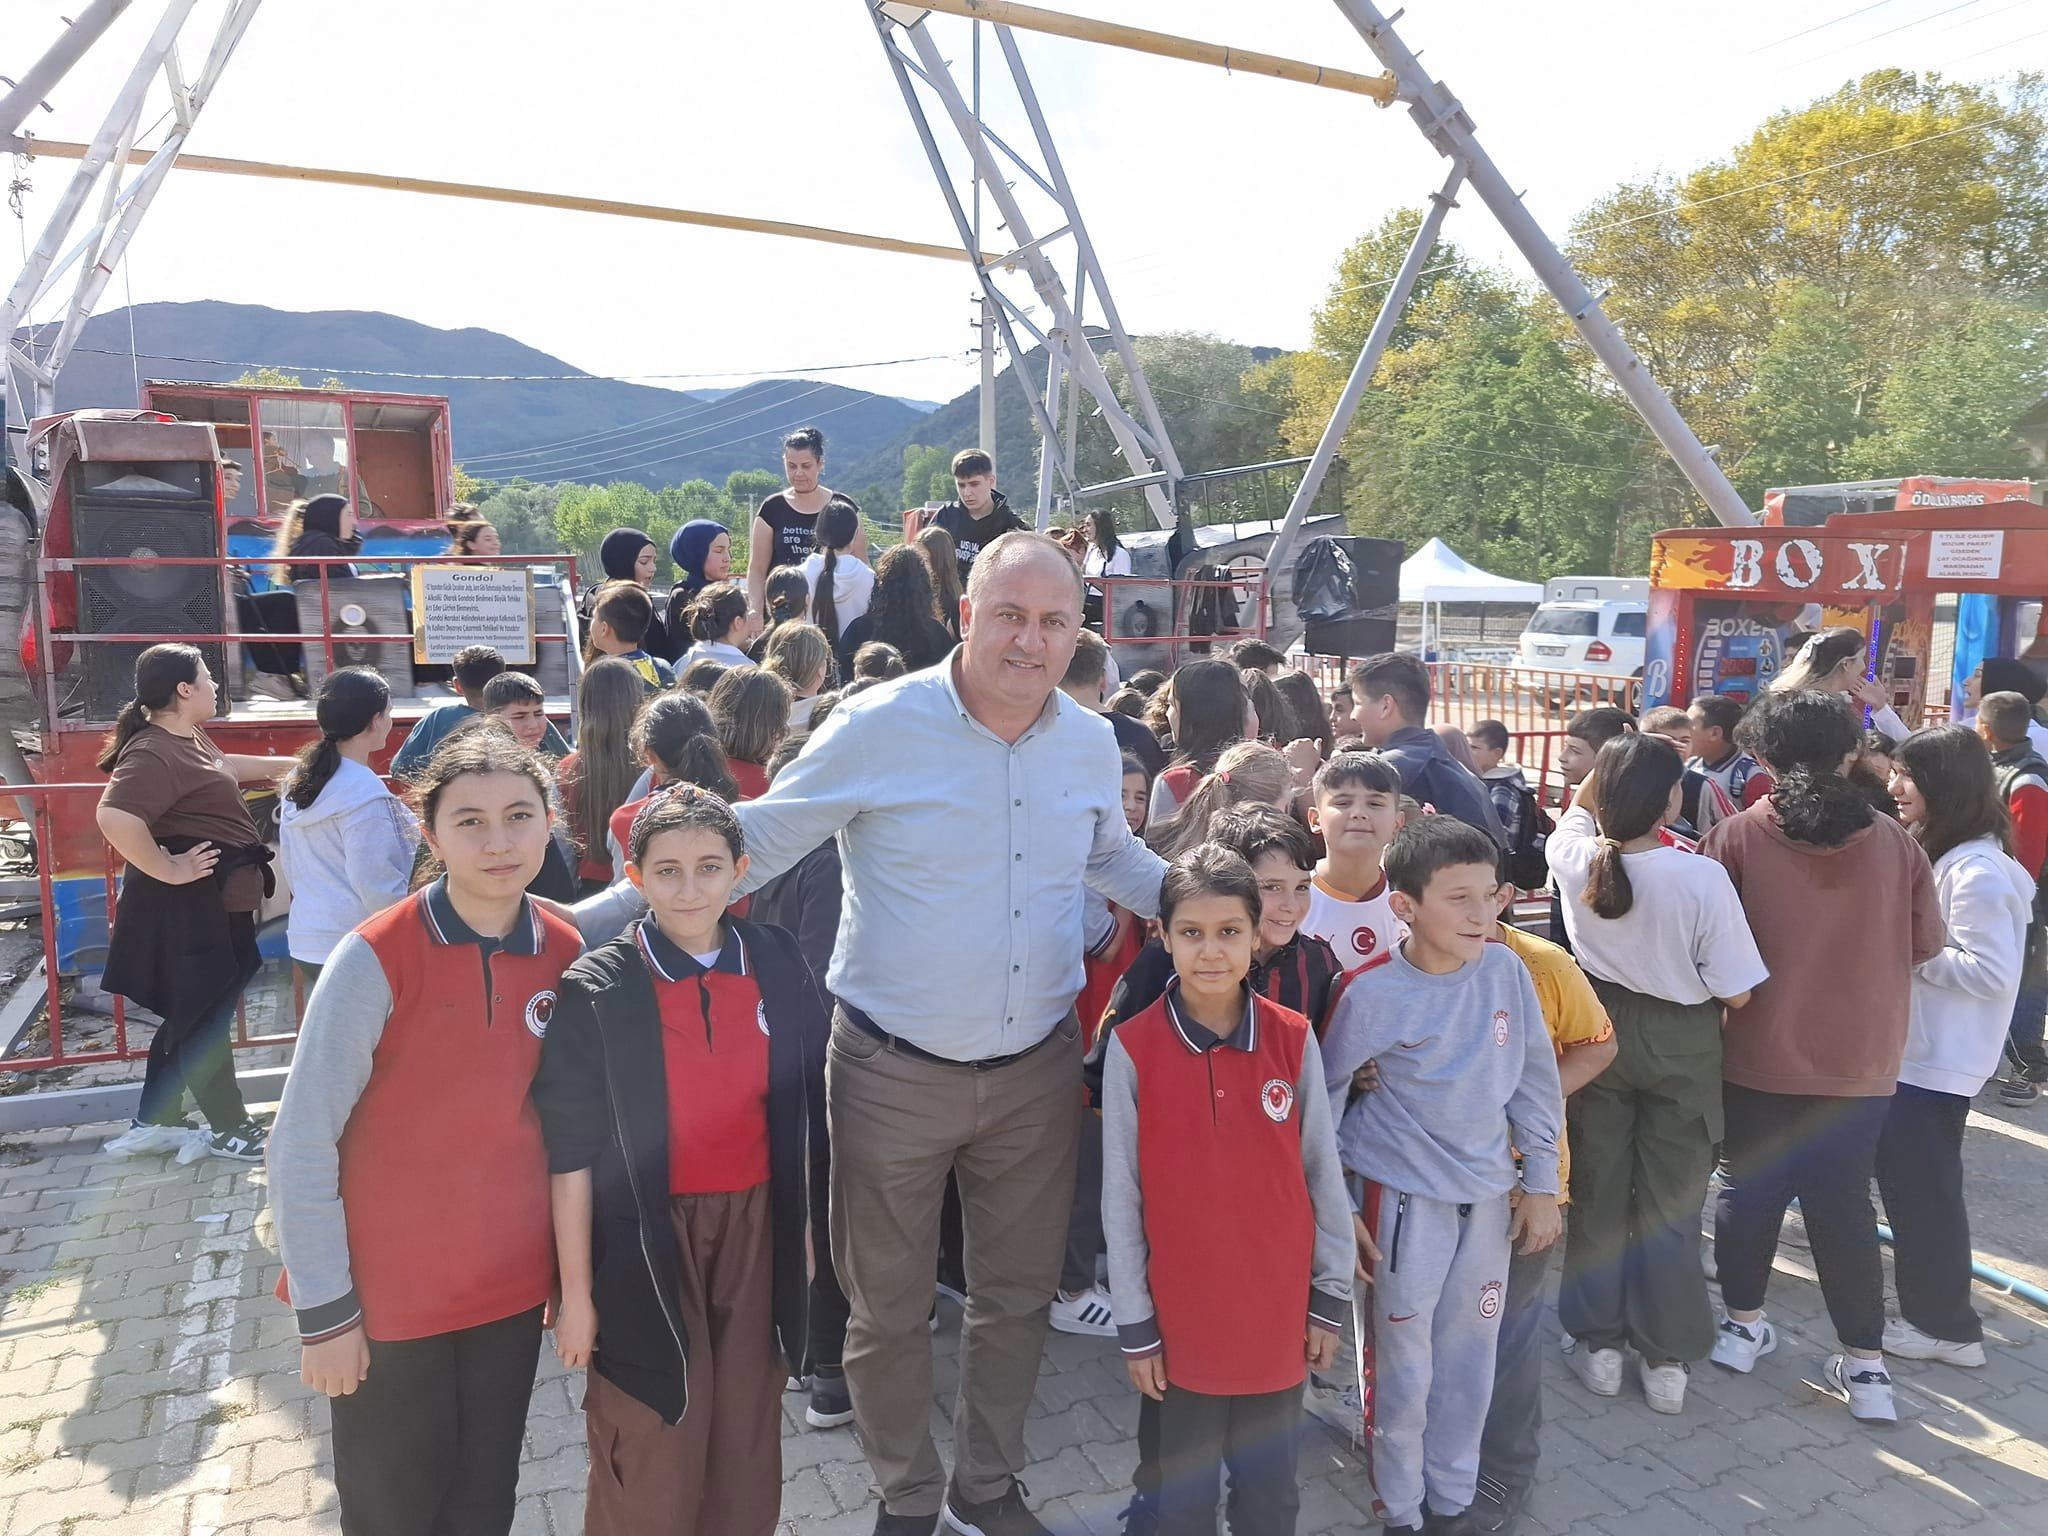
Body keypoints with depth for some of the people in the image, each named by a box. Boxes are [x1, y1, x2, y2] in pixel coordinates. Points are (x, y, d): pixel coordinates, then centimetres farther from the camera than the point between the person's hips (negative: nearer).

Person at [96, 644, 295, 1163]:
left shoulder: (188, 738, 10)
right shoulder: (155, 753, -24)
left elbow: (221, 766, 33)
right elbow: (115, 817, -38)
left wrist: (280, 764, 41)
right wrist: (167, 869, -28)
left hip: (214, 903, 11)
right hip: (190, 908, -11)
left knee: (189, 1017, 20)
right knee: (205, 1021, 4)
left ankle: (154, 1123, 32)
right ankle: (229, 1130, 18)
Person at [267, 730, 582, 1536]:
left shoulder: (565, 953, -6)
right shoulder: (375, 958, -19)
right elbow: (301, 1145, -14)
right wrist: (324, 1312, -11)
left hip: (514, 1289, 3)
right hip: (387, 1300, -3)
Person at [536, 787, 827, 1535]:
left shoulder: (778, 966, -3)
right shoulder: (597, 992, -13)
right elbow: (571, 1153, -9)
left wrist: (802, 1226, 12)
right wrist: (576, 1290, -6)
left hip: (756, 1228, 3)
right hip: (646, 1239, -3)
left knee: (747, 1446, 15)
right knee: (650, 1467, 6)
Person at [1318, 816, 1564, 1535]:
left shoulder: (1505, 970, -6)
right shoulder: (1373, 992, -16)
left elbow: (1535, 1078, 5)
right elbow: (1324, 1095, -6)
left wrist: (1541, 1184, 8)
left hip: (1489, 1193, 4)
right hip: (1405, 1198, -4)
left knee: (1471, 1359, 15)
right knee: (1403, 1364, 7)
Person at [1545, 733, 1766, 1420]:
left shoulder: (1576, 858, -16)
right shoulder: (1702, 878, -25)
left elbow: (1579, 806, 10)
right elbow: (1735, 993, -15)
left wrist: (1616, 764, 2)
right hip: (1681, 1044, -2)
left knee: (1599, 1190, 16)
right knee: (1669, 1200, 12)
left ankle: (1599, 1344, 27)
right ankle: (1666, 1360, 24)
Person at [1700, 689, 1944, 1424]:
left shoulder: (1739, 837, -12)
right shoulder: (1894, 842, -6)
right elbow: (1926, 944, 4)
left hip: (1759, 1056, -1)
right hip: (1860, 1062, 2)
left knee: (1751, 1188, 16)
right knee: (1845, 1204, 12)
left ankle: (1743, 1324, 29)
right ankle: (1866, 1364, 16)